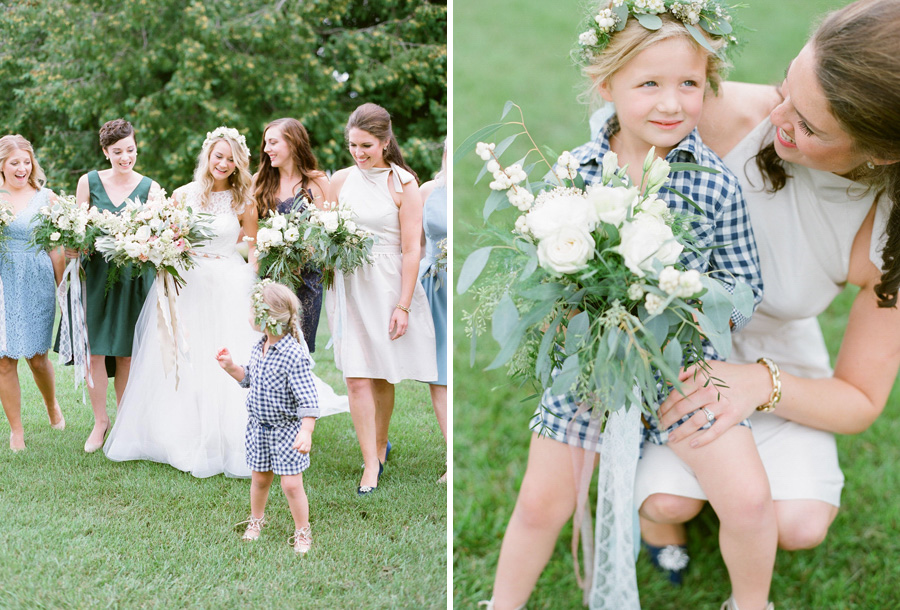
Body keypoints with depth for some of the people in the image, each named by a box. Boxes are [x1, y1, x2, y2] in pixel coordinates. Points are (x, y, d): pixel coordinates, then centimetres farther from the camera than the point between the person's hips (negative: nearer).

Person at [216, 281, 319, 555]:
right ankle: (256, 519, 40)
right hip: (259, 426, 7)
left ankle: (302, 532, 15)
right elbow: (249, 378, 19)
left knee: (291, 483, -3)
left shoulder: (293, 355, -24)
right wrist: (230, 367, 2)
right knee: (259, 478, 18)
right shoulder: (258, 348, 1)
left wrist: (306, 432, -34)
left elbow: (307, 399, -26)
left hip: (287, 429, -7)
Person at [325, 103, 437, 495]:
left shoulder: (403, 184, -6)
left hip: (388, 284, -2)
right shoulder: (340, 180, 6)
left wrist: (403, 306, -11)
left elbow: (411, 250, -8)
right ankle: (371, 463, 1)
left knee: (383, 375, 8)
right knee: (357, 379, -4)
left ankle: (380, 444, 30)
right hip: (349, 286, 2)